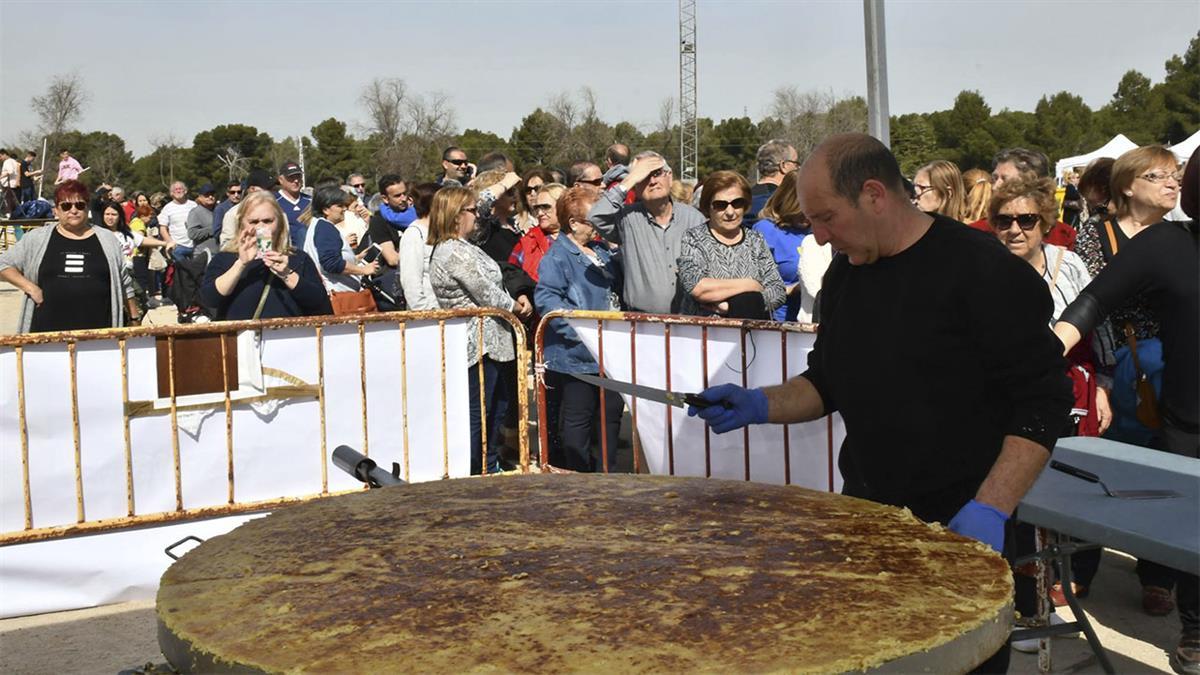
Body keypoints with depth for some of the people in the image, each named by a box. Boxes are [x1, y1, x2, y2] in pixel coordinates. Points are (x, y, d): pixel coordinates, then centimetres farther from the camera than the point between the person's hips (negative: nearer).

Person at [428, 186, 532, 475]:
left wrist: (515, 300, 4)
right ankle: (471, 473, 3)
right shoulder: (458, 252, -20)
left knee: (496, 409, 19)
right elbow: (487, 294, -18)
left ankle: (489, 469, 28)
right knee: (479, 415, -4)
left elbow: (489, 286, 17)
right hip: (480, 343, -11)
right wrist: (515, 306, -1)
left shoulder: (444, 250, 15)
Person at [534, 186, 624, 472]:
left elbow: (618, 288, 29)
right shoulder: (557, 257, -12)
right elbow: (546, 298, -23)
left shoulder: (602, 252, 14)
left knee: (612, 412, 14)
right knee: (577, 421, 1)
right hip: (576, 355, -8)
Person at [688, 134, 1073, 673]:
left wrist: (990, 508, -24)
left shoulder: (982, 272, -16)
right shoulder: (844, 274, 6)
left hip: (961, 528, -6)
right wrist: (760, 405, -1)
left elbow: (1044, 401, -16)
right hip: (864, 513, 6)